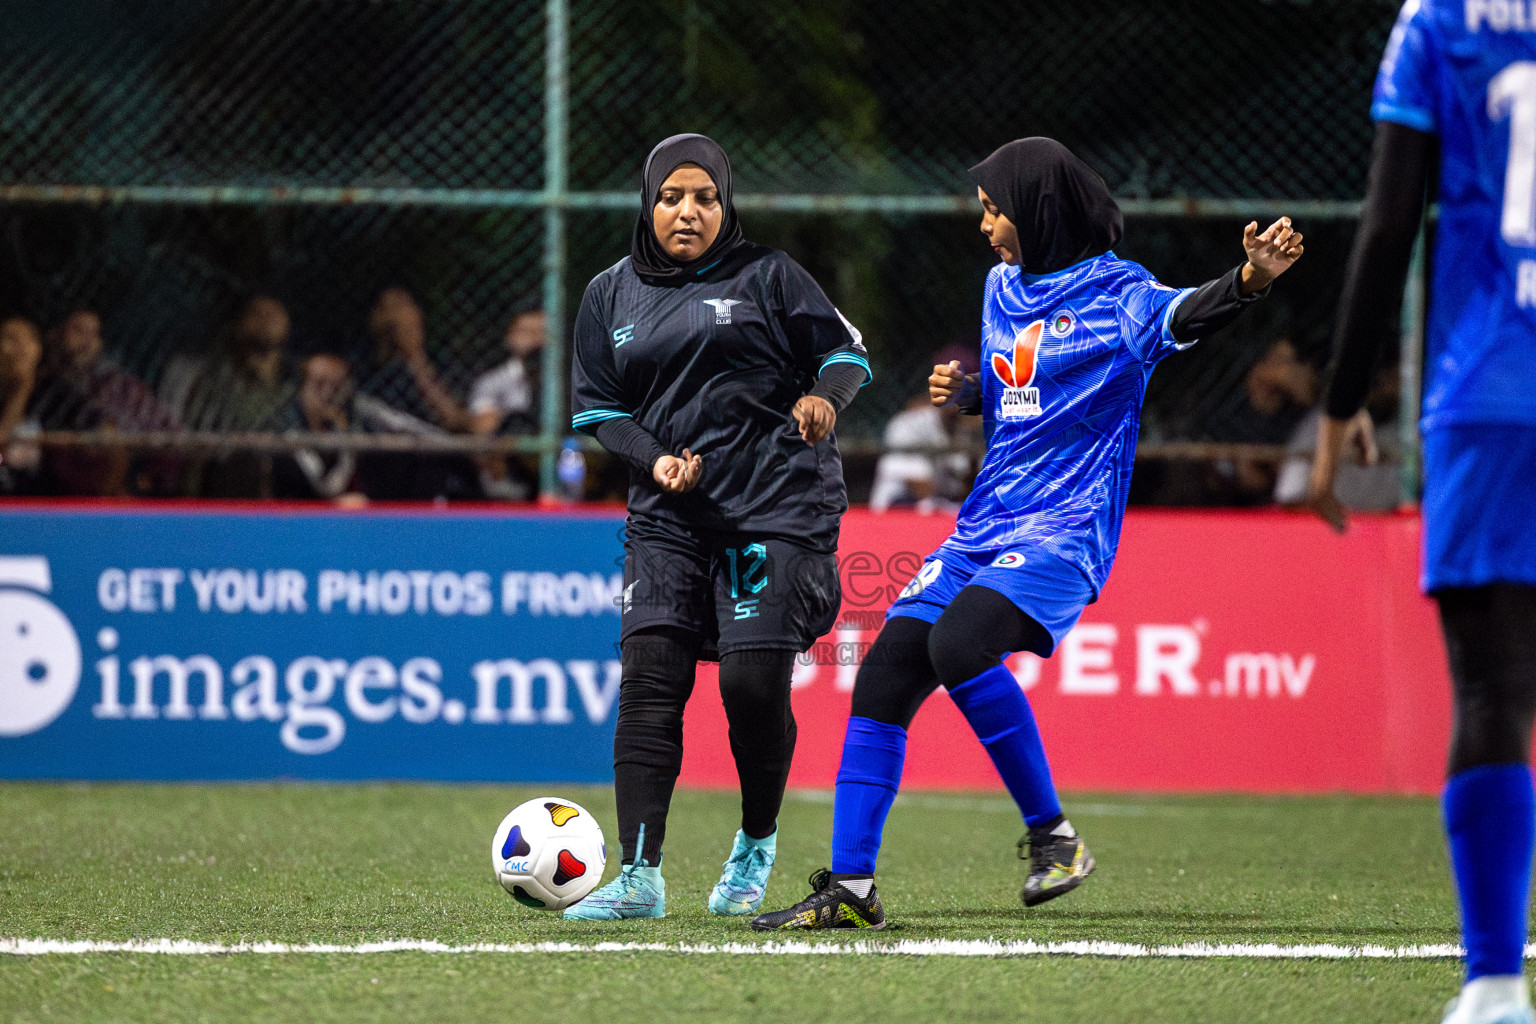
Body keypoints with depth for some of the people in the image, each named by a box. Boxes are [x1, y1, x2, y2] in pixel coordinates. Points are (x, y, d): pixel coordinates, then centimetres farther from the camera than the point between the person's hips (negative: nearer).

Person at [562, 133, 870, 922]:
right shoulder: (611, 296, 13)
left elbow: (845, 351, 4)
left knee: (753, 681, -10)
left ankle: (756, 844, 17)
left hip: (775, 503, -3)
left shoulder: (765, 277, 4)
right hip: (668, 515, 3)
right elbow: (596, 408, 14)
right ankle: (640, 878, -11)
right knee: (648, 678, -10)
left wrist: (824, 396, -19)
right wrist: (655, 459, -5)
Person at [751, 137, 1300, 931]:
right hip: (983, 529, 8)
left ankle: (1053, 834, -15)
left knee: (959, 644, -30)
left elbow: (1186, 315, -27)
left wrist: (1250, 279, -46)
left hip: (1064, 531, -8)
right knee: (883, 677, -1)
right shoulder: (1002, 290, 15)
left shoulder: (1116, 294, -8)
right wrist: (963, 390, 7)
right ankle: (850, 887, 8)